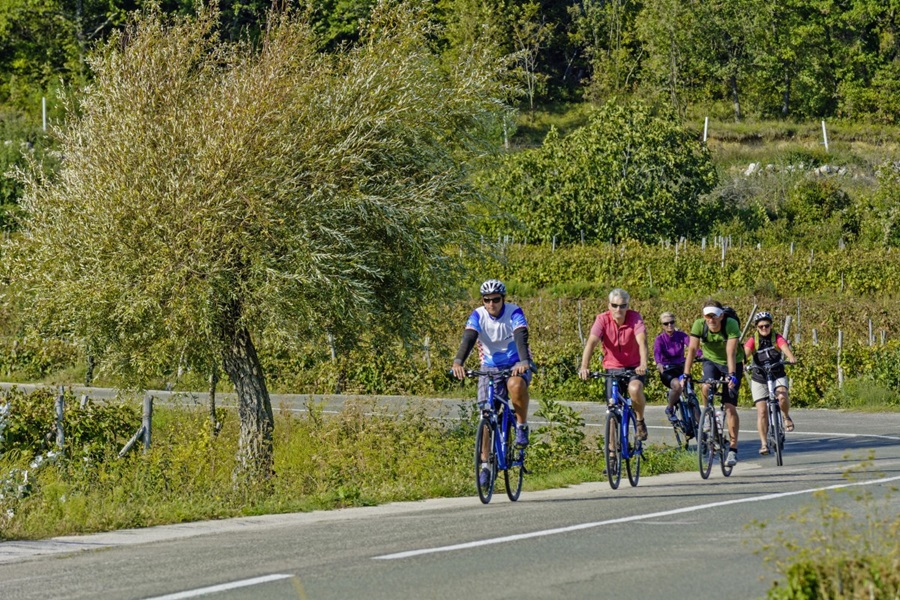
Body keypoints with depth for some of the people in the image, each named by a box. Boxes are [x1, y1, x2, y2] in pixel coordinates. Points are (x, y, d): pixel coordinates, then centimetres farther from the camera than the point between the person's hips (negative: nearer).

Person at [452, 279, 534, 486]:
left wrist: (524, 363, -49)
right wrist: (458, 362, -43)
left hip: (516, 365, -3)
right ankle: (485, 464, 2)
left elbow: (521, 337, -30)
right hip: (490, 366, 3)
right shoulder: (478, 315, -10)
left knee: (516, 384, -38)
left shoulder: (514, 313, -16)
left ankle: (522, 425, -14)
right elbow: (468, 339, -24)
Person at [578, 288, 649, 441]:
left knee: (634, 388, -33)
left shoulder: (634, 317, -16)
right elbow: (591, 342, -27)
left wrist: (643, 364, -49)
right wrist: (584, 367, -43)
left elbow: (642, 341, -30)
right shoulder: (602, 319, -14)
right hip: (613, 368, 2)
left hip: (634, 367, -2)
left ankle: (640, 421, -7)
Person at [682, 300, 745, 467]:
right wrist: (686, 374, -32)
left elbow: (731, 352, -37)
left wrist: (731, 375, -48)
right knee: (706, 389, -30)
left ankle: (733, 449, -6)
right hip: (711, 361, 2)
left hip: (732, 364, -2)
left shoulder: (731, 325, -29)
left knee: (730, 406, -11)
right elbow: (692, 350, -24)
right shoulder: (699, 325, -22)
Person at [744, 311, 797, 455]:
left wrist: (791, 357, -44)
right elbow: (746, 351, -19)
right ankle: (763, 443, 0)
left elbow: (785, 347, -23)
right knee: (762, 411, -7)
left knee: (782, 396, -30)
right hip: (759, 379, 1)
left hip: (778, 376, -1)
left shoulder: (777, 338, -5)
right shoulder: (753, 340, -3)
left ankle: (786, 417, 1)